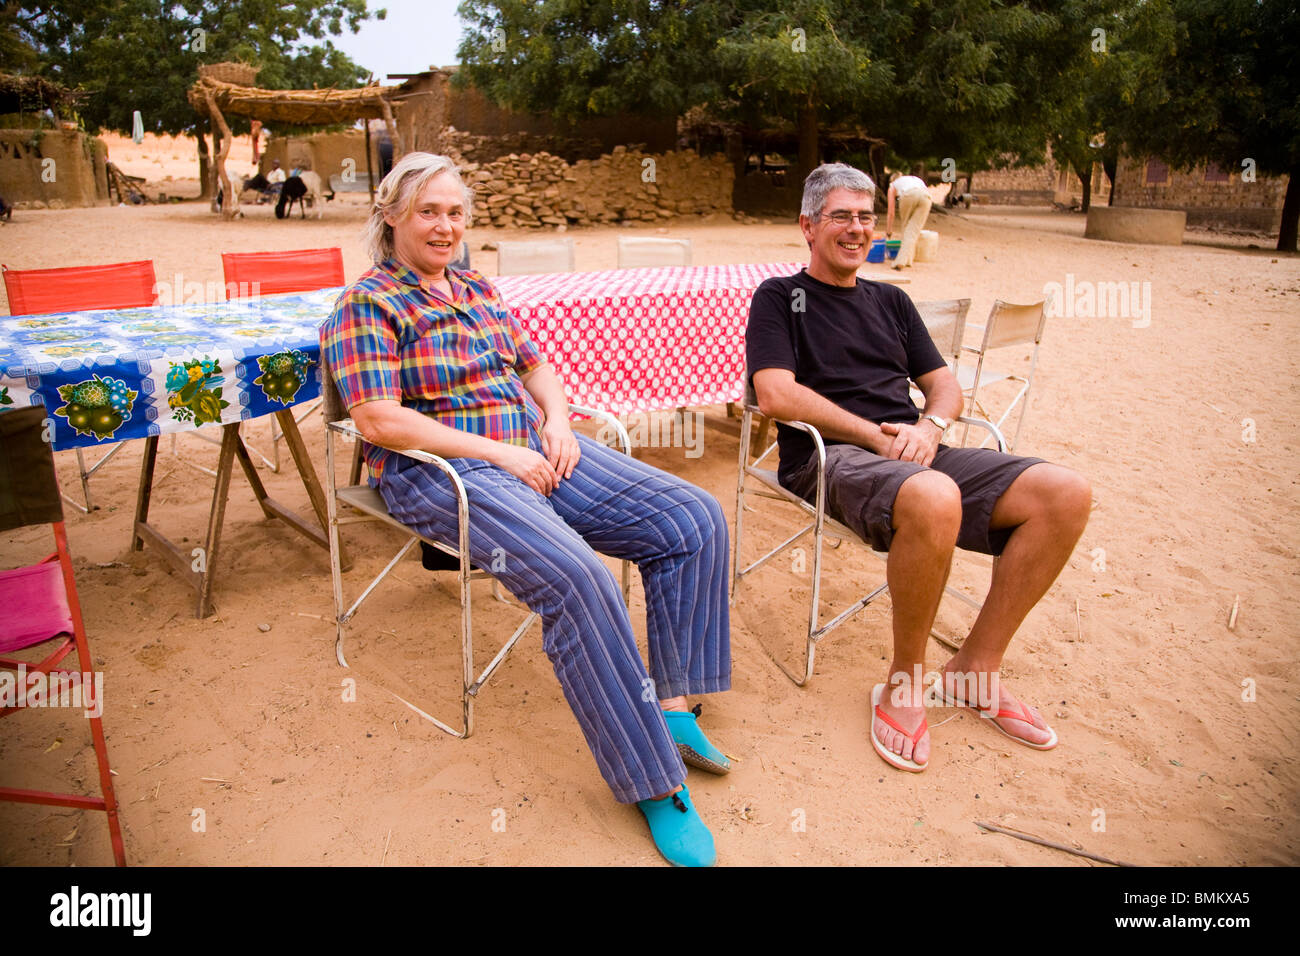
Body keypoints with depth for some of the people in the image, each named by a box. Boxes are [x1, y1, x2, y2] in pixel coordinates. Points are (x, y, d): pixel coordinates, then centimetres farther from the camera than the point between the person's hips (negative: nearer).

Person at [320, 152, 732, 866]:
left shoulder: (478, 291, 20)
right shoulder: (366, 306, -2)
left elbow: (536, 365, 25)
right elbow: (378, 420, -14)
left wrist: (557, 419, 1)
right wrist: (500, 454, -16)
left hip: (532, 451, 8)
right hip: (439, 471, -7)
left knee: (694, 520, -8)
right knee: (576, 578, -34)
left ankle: (672, 706, -2)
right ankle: (654, 784, -19)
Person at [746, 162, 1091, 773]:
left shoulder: (890, 302, 26)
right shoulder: (779, 298, 9)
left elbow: (945, 386, 21)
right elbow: (775, 394, -7)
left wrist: (929, 426, -4)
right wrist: (876, 435, -12)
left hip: (913, 453, 6)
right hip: (828, 455, -6)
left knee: (1065, 494, -15)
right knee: (932, 499, -40)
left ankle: (974, 670, -3)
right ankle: (903, 682, -15)